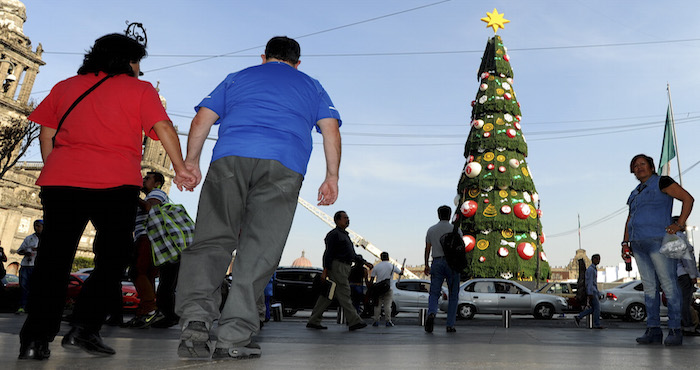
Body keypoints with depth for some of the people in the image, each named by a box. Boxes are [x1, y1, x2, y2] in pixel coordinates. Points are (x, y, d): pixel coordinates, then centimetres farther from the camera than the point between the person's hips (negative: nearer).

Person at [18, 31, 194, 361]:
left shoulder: (65, 87, 22)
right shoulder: (139, 89, 10)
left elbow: (46, 134, 19)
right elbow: (164, 128, -3)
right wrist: (180, 168, 0)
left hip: (61, 181, 4)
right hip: (115, 183, -3)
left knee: (52, 261, 7)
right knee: (112, 259, 6)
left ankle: (35, 338, 1)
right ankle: (83, 330, -4)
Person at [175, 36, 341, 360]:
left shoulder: (236, 78, 29)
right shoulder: (311, 86, 28)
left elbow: (202, 118, 18)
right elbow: (331, 129, 14)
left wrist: (190, 162, 21)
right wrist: (331, 177, 13)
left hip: (229, 157, 1)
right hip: (285, 167, 0)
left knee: (211, 240, 2)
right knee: (259, 251, -2)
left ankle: (195, 319, -17)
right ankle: (233, 338, -7)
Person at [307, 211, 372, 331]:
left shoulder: (345, 235, 26)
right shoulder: (334, 234, -5)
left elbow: (353, 255, 28)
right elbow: (328, 253, -13)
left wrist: (365, 263, 20)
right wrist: (325, 270, -18)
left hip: (343, 269, 10)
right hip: (337, 266, -10)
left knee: (327, 295, 8)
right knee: (344, 294, -8)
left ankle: (313, 321, 10)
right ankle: (354, 321, -7)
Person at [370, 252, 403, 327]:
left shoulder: (376, 266, 4)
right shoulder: (392, 266, 3)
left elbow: (372, 279, 3)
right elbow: (401, 273, 18)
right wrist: (402, 269, 40)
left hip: (378, 288, 1)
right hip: (388, 288, -1)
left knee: (377, 305, 6)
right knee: (387, 305, -1)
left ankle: (376, 321, 4)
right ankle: (388, 321, -4)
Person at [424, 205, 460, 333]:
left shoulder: (431, 230, 8)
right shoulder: (455, 229, 1)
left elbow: (427, 249, 9)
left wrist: (426, 265, 14)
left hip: (437, 262, 2)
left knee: (434, 293, 2)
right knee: (453, 295, 8)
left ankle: (431, 313, -27)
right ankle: (450, 325, 6)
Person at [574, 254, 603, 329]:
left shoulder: (594, 269, 20)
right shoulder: (590, 269, -12)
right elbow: (589, 282, -19)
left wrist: (598, 294, 22)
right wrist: (590, 294, -24)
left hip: (594, 291, 10)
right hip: (591, 291, -10)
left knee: (592, 308, 8)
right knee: (597, 307, -6)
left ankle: (578, 317, 6)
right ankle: (597, 324, 0)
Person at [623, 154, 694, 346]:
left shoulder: (661, 182, 4)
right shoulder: (636, 193, 24)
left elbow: (688, 198, -3)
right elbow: (630, 219, 28)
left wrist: (680, 224, -12)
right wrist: (626, 242, 17)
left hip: (658, 241, -7)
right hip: (638, 244, 7)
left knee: (668, 285, -7)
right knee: (649, 287, 5)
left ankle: (675, 330, -4)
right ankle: (653, 330, 6)